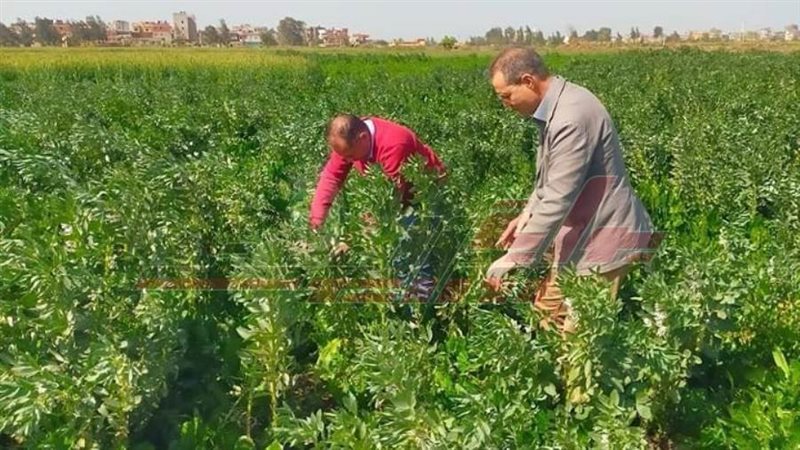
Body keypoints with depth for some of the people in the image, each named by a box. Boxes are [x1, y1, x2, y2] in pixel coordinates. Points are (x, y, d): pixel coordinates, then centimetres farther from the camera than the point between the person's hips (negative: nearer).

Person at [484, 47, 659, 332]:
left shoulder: (571, 117, -26)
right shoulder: (556, 107, 7)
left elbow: (558, 200, -28)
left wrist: (513, 260, -24)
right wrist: (526, 216, 9)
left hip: (603, 237, -10)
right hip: (583, 232, 10)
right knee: (548, 312, 14)